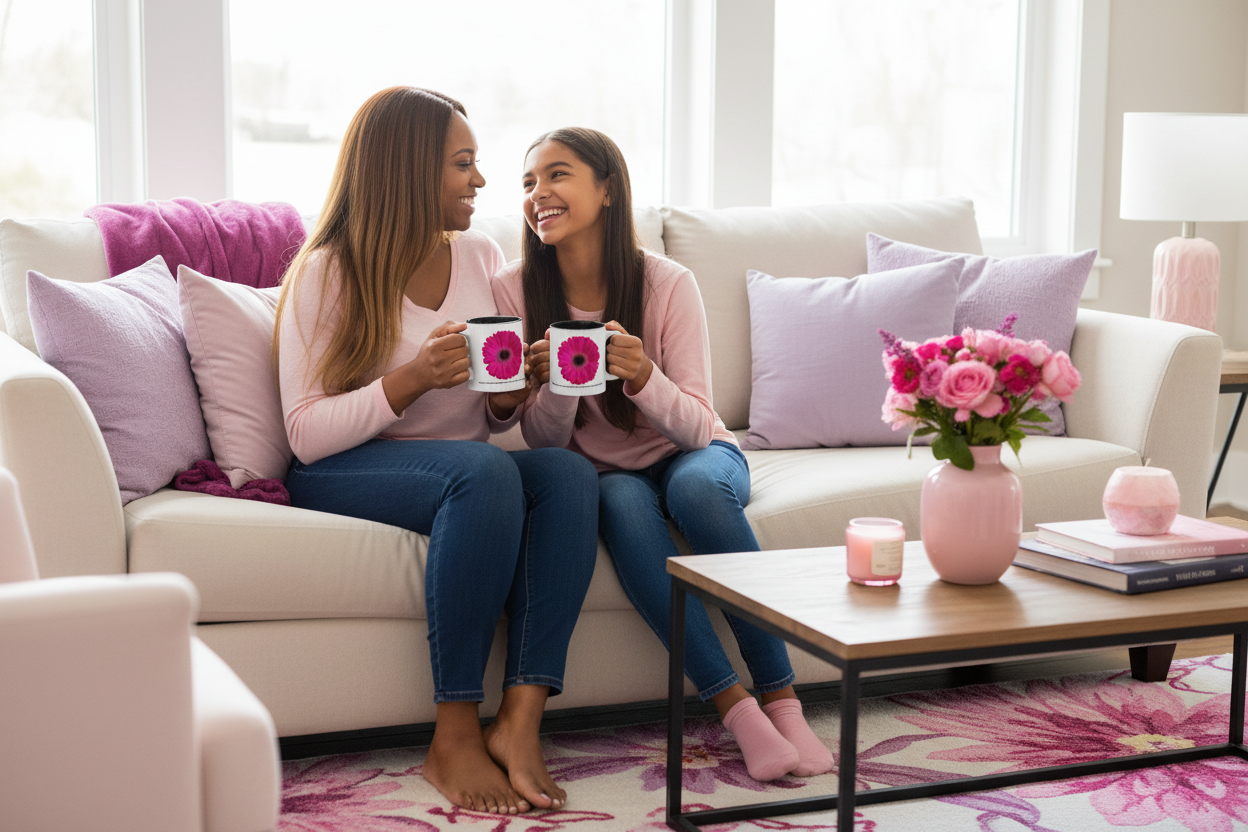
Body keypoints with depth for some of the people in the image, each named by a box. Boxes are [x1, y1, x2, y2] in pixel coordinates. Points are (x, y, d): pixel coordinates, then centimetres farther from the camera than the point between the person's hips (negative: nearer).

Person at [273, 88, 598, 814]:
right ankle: (456, 735, -30)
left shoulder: (482, 258, 11)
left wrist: (509, 399, -7)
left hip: (470, 466, 5)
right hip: (345, 476, -5)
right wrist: (411, 379, -24)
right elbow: (307, 436, -11)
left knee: (569, 472, -27)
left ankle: (521, 718, -33)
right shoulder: (328, 273, -5)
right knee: (485, 472, -36)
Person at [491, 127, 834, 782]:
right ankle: (733, 706, -31)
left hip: (692, 456, -1)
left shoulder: (667, 284, -15)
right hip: (599, 472, 1)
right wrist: (558, 385, -30)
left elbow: (695, 427, -17)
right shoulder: (514, 291, -10)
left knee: (694, 484, -35)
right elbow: (542, 440, -7)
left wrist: (642, 377, -37)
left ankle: (782, 698, -27)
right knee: (624, 502, -33)